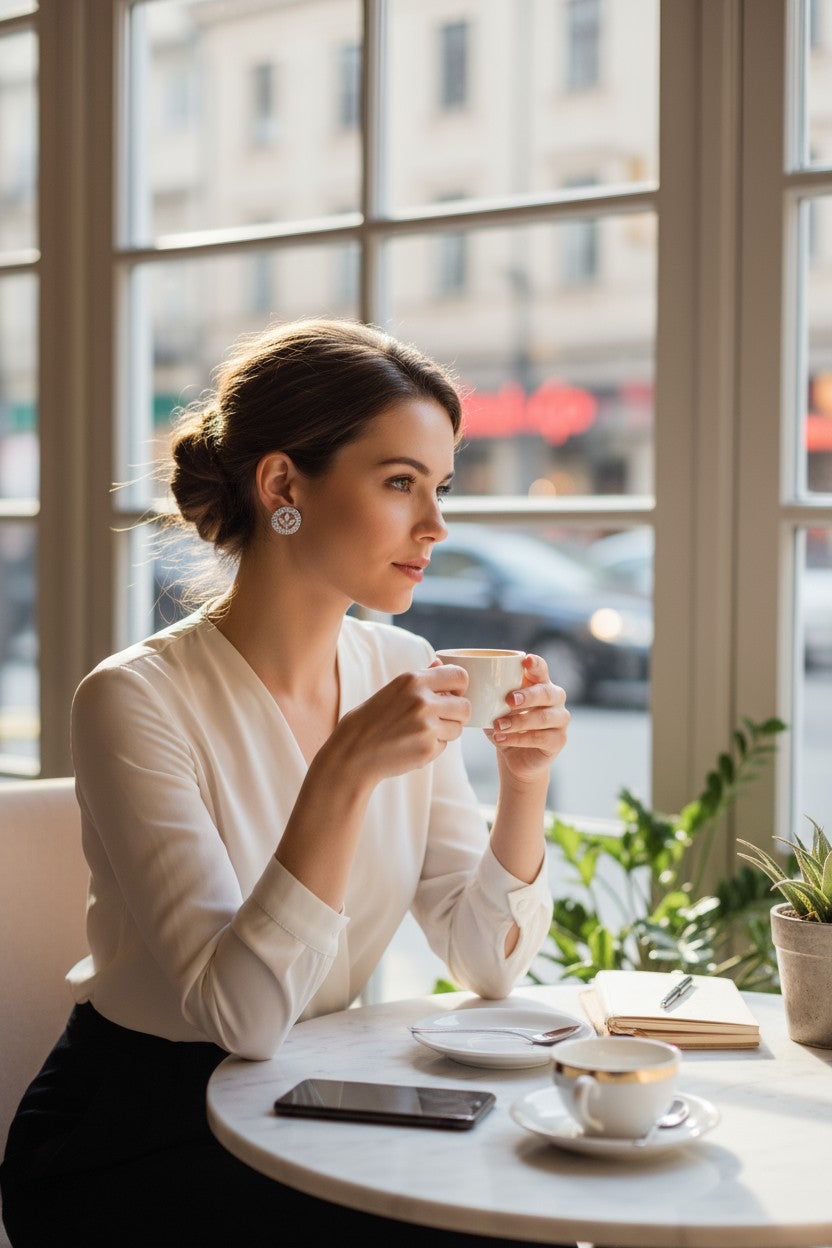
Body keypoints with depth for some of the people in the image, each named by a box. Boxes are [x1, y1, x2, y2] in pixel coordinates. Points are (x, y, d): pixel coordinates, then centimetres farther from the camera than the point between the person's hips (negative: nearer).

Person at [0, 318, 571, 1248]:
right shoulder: (136, 701, -20)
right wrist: (345, 772, -34)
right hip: (127, 1145, -6)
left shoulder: (400, 671, 0)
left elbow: (487, 962, 1)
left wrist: (524, 784, -14)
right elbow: (244, 1014, -26)